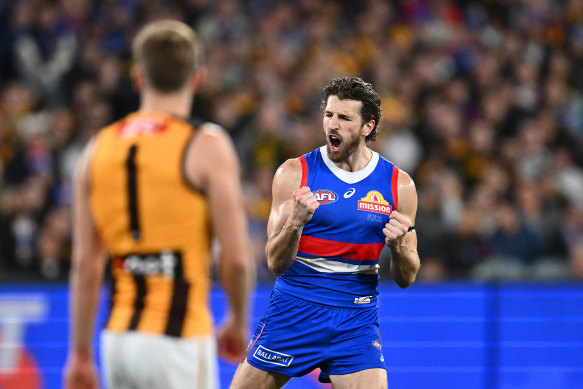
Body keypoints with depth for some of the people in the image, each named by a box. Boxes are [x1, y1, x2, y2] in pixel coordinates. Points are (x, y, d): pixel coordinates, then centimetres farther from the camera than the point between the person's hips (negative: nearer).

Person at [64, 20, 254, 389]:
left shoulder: (99, 148, 9)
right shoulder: (207, 146, -5)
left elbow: (85, 265, 8)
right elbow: (236, 259, -9)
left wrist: (81, 354, 14)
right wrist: (238, 322, 9)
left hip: (119, 338, 6)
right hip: (179, 340, -6)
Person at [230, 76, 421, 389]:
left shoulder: (399, 185, 0)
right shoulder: (294, 173, -4)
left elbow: (406, 279, 5)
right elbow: (275, 263, -7)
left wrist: (398, 246, -17)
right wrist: (295, 222, -26)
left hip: (357, 320, 1)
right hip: (292, 313, 0)